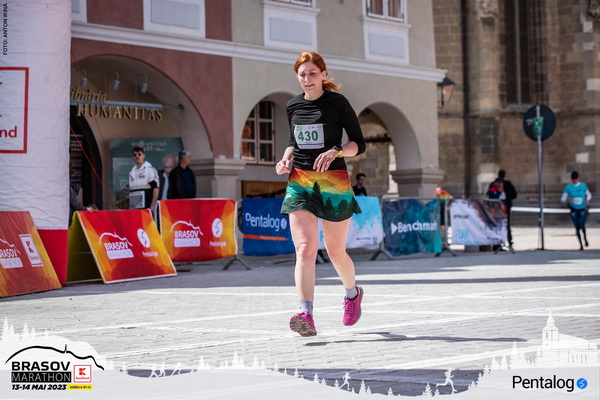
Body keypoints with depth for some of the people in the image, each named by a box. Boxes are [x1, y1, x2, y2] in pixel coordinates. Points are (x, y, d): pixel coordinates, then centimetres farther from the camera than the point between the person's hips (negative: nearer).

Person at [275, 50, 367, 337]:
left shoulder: (338, 103, -4)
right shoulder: (293, 106, 10)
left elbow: (359, 144, -2)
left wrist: (335, 151, -20)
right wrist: (286, 158, 4)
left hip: (334, 183, -3)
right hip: (300, 182, 3)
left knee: (335, 251, 9)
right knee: (305, 249, -15)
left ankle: (352, 292, 40)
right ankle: (306, 315, -24)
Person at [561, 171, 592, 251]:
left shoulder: (583, 186, -2)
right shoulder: (568, 187, -5)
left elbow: (588, 195, 11)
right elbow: (562, 199, -4)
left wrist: (587, 200, -11)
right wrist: (567, 200, -26)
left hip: (582, 209, 0)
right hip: (574, 210, 0)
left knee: (582, 225, -16)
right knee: (577, 228, -1)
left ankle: (585, 238, 14)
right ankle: (581, 245, 11)